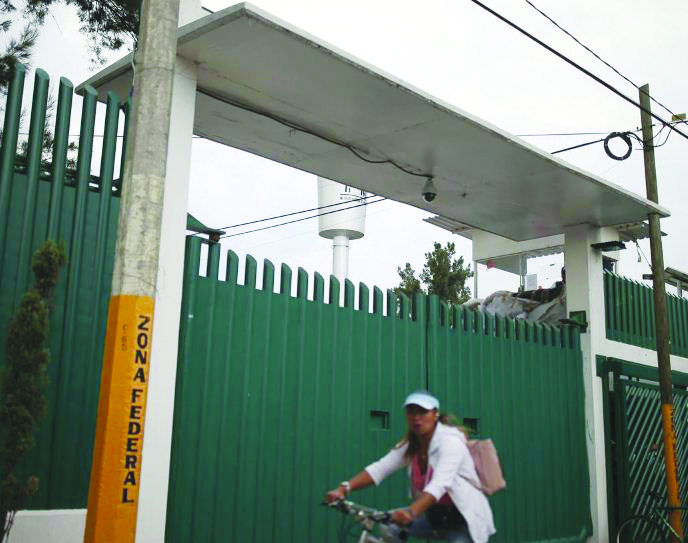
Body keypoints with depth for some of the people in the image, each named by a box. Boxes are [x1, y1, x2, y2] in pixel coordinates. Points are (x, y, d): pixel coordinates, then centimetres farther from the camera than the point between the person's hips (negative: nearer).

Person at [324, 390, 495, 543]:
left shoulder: (450, 441, -21)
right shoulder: (410, 446, -2)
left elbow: (440, 484, -38)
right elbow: (379, 468, -15)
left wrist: (411, 511, -55)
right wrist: (344, 488, -31)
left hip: (465, 521, -6)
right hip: (436, 516, 6)